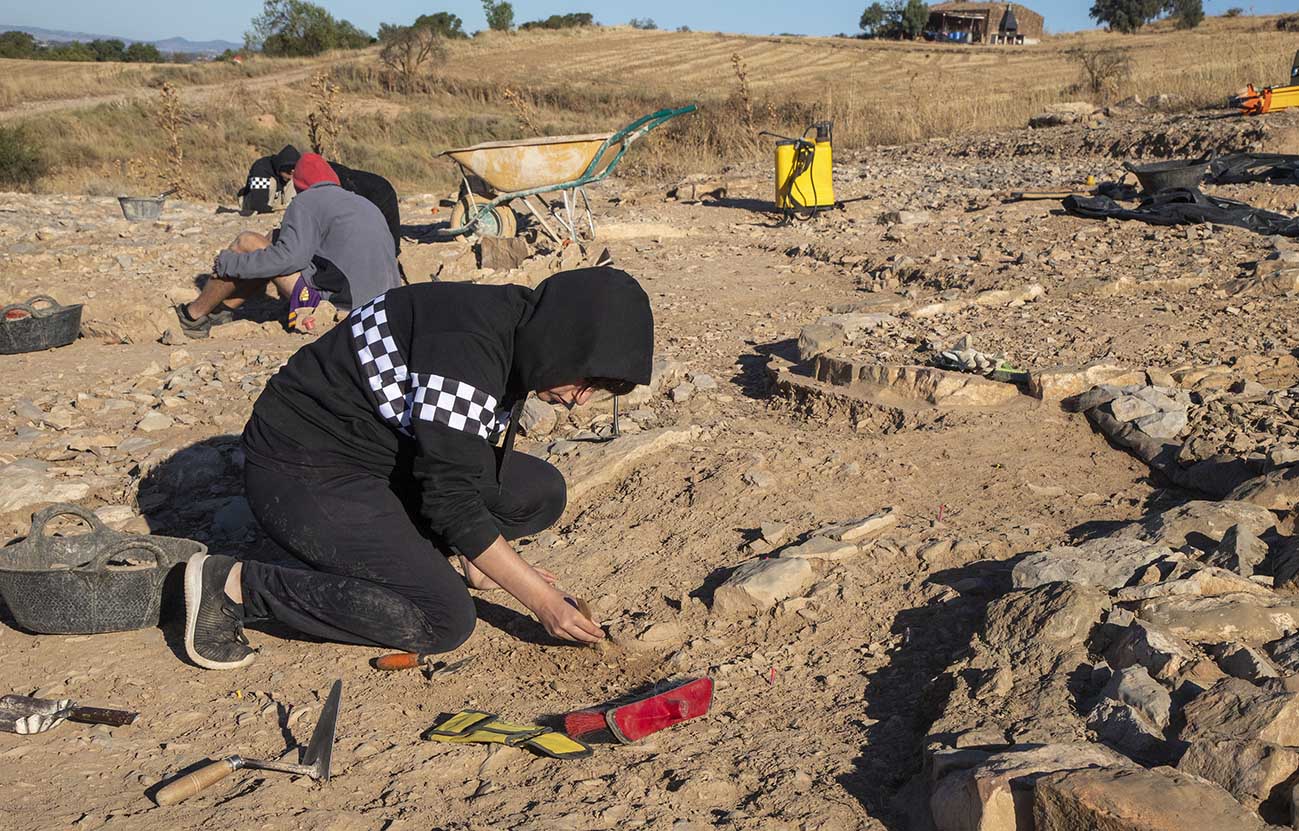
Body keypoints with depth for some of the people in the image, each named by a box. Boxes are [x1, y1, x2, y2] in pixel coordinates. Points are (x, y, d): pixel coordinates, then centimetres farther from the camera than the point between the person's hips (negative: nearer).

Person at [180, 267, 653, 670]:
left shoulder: (513, 339, 1)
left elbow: (473, 469, 13)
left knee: (541, 492, 0)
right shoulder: (468, 346, -28)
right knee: (445, 621, -19)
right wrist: (541, 601, -20)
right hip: (303, 475, -9)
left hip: (387, 461, 9)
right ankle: (234, 586, -11)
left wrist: (476, 559, 8)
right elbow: (452, 500, -27)